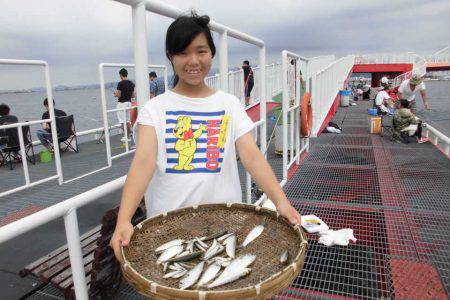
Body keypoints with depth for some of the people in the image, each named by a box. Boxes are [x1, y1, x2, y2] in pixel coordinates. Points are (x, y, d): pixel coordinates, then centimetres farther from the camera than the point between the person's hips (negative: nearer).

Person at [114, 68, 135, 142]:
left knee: (123, 121, 0)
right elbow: (133, 95, 9)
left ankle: (127, 137, 2)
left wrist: (115, 94, 6)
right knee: (127, 120, 16)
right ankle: (129, 135, 19)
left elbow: (118, 95, -15)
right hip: (129, 102, 7)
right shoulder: (131, 83, 6)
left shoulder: (121, 83, -15)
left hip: (122, 103, -7)